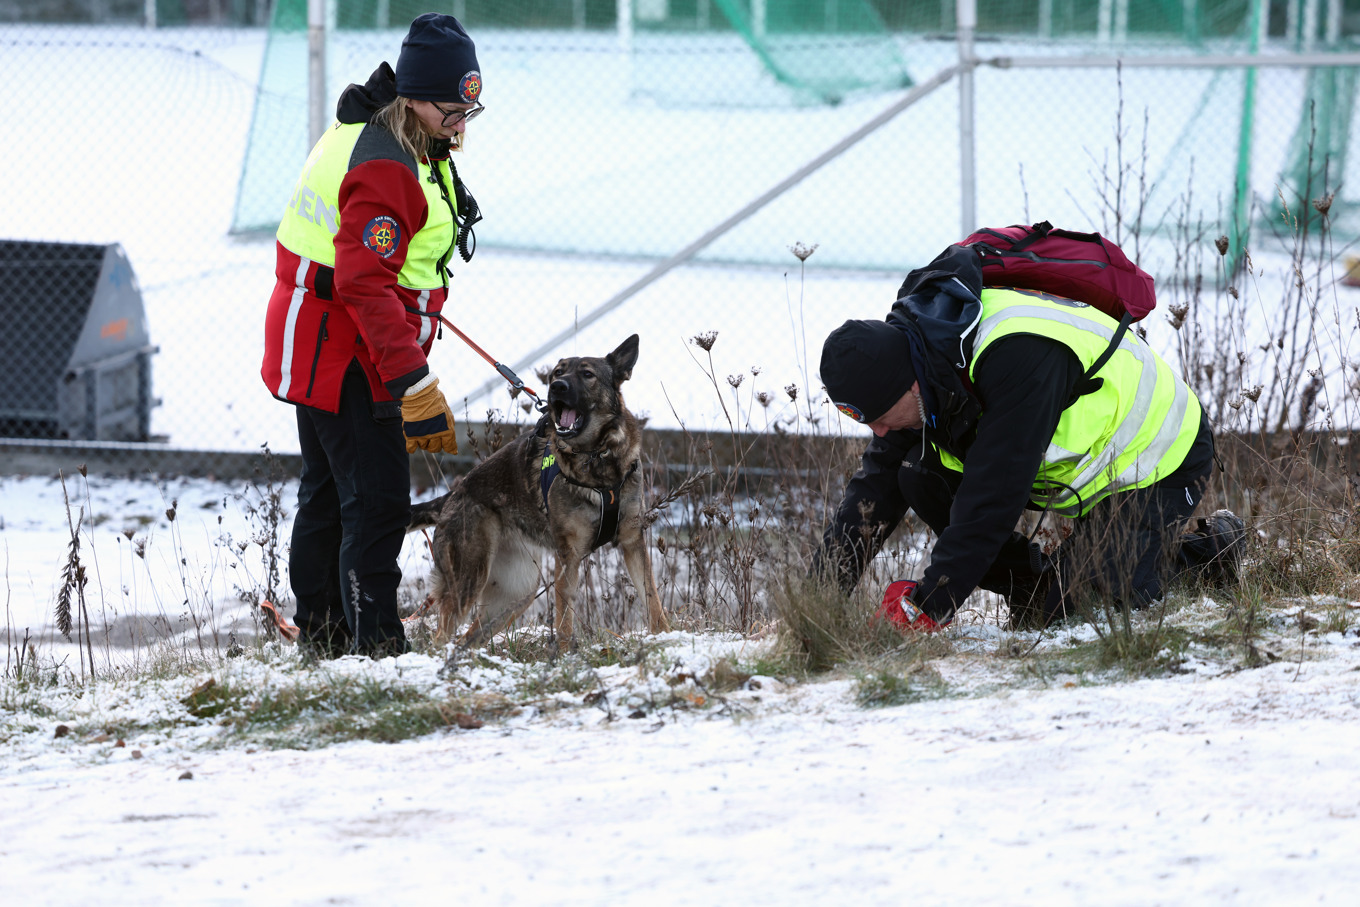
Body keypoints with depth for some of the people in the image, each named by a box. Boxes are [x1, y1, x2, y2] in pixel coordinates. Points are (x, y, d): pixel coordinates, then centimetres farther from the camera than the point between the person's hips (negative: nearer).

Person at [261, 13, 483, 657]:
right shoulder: (386, 170, -25)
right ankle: (375, 643, -13)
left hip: (314, 348, 11)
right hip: (345, 354, -11)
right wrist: (414, 380, -34)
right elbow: (365, 284, -31)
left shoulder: (369, 134, 8)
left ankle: (321, 634, 29)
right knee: (377, 497, -12)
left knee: (328, 491, 18)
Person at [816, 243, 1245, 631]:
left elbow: (991, 497, -39)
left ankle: (1206, 550, 2)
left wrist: (926, 608, -37)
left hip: (1161, 456, -8)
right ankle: (1030, 589, 1)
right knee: (920, 475, -11)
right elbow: (878, 482, -6)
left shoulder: (1018, 357, -38)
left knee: (1066, 607, -19)